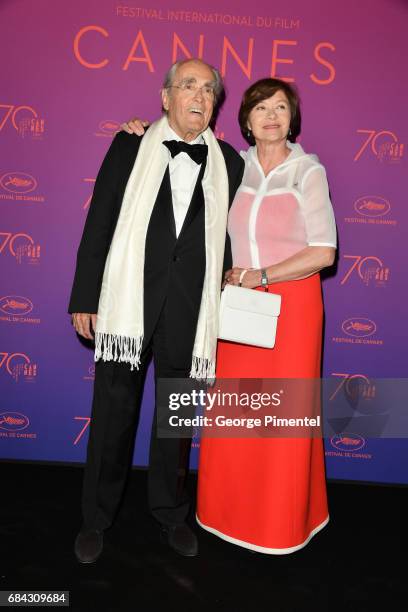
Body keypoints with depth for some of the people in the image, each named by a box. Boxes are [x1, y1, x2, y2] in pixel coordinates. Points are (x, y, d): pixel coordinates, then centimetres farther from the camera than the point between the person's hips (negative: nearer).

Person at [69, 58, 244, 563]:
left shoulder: (229, 163, 8)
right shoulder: (130, 145, 4)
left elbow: (227, 239, 8)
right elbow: (98, 223, 2)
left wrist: (223, 308, 3)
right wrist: (85, 298, -3)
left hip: (190, 307, 2)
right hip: (130, 297, -1)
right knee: (114, 411, 8)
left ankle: (170, 512, 35)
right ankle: (96, 518, 29)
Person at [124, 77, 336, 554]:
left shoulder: (309, 172, -6)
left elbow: (323, 252, -9)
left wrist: (263, 275, -14)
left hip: (292, 302, -3)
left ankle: (283, 519, 26)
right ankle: (230, 510, 30)